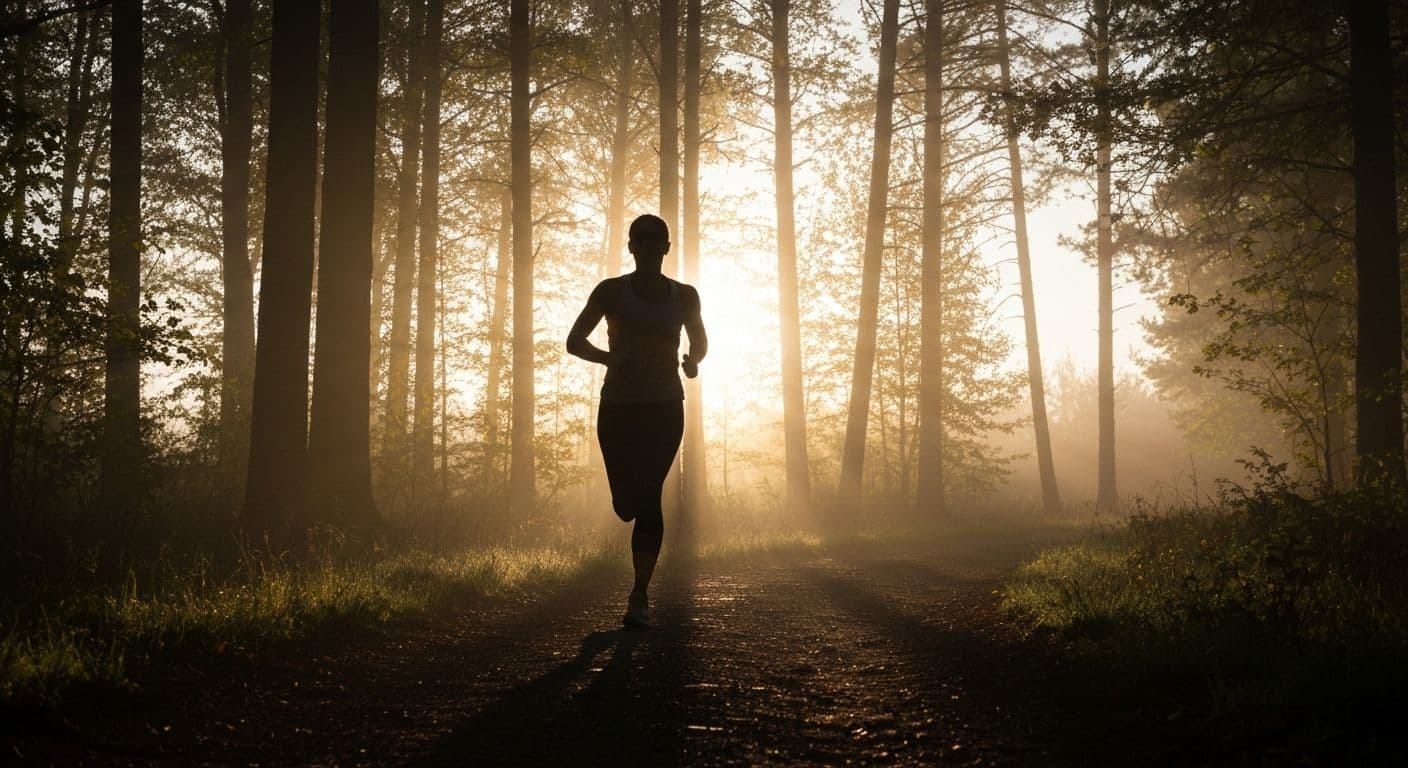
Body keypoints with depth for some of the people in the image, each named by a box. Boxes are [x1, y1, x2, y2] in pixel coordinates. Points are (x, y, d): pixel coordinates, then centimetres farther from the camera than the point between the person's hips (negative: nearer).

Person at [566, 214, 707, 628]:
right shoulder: (611, 292, -2)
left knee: (648, 499, -11)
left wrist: (692, 361, 0)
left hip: (665, 409, 0)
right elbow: (575, 341, 3)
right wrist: (612, 359, -10)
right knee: (627, 504, 0)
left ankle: (639, 596, -7)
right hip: (618, 408, 0)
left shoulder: (684, 296, 4)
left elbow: (700, 343, 21)